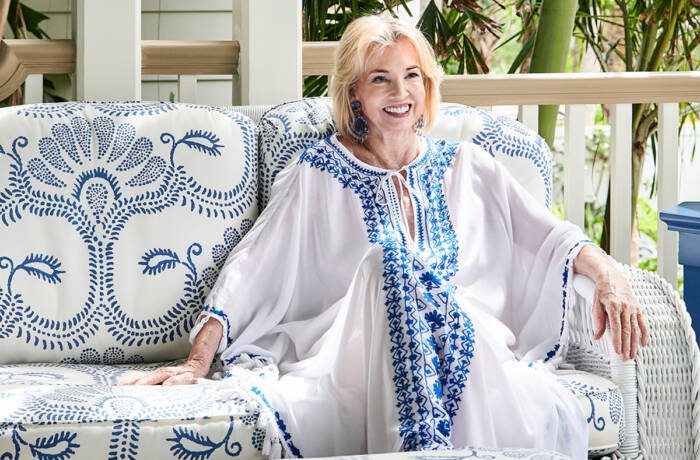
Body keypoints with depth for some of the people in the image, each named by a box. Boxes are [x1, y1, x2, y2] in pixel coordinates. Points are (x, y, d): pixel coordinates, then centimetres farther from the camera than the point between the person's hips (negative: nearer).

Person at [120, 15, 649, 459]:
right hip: (357, 354, 0)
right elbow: (251, 269, 6)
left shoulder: (465, 166, 20)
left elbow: (549, 236, 14)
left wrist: (609, 274, -6)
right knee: (392, 264, -35)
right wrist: (198, 361, -5)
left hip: (472, 344, 1)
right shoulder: (321, 175, 12)